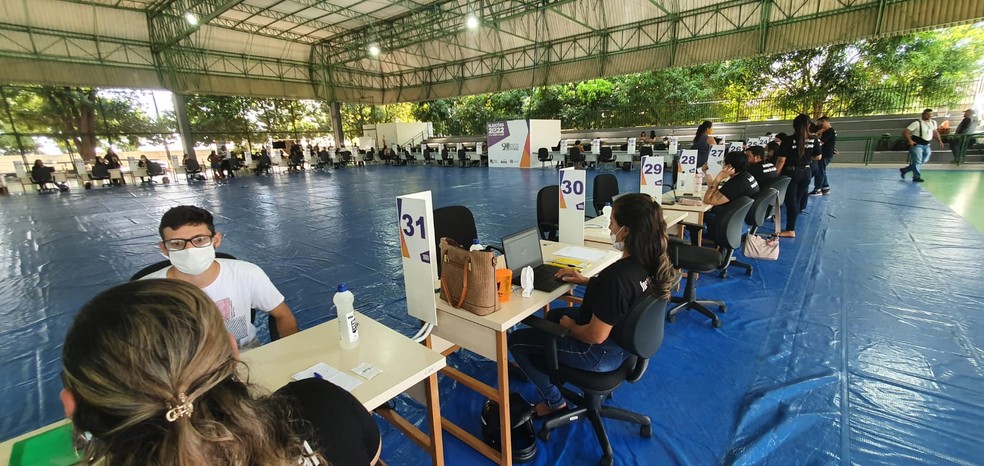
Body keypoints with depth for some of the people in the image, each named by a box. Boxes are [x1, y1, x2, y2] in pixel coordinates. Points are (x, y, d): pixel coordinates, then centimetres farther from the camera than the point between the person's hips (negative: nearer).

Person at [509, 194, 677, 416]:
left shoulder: (618, 275, -37)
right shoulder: (650, 263, -10)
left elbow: (595, 336, -28)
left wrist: (570, 326, -9)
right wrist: (586, 280, 6)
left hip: (601, 353, -9)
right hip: (625, 339, 9)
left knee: (515, 340, 5)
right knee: (552, 315, 29)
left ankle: (554, 402, 18)